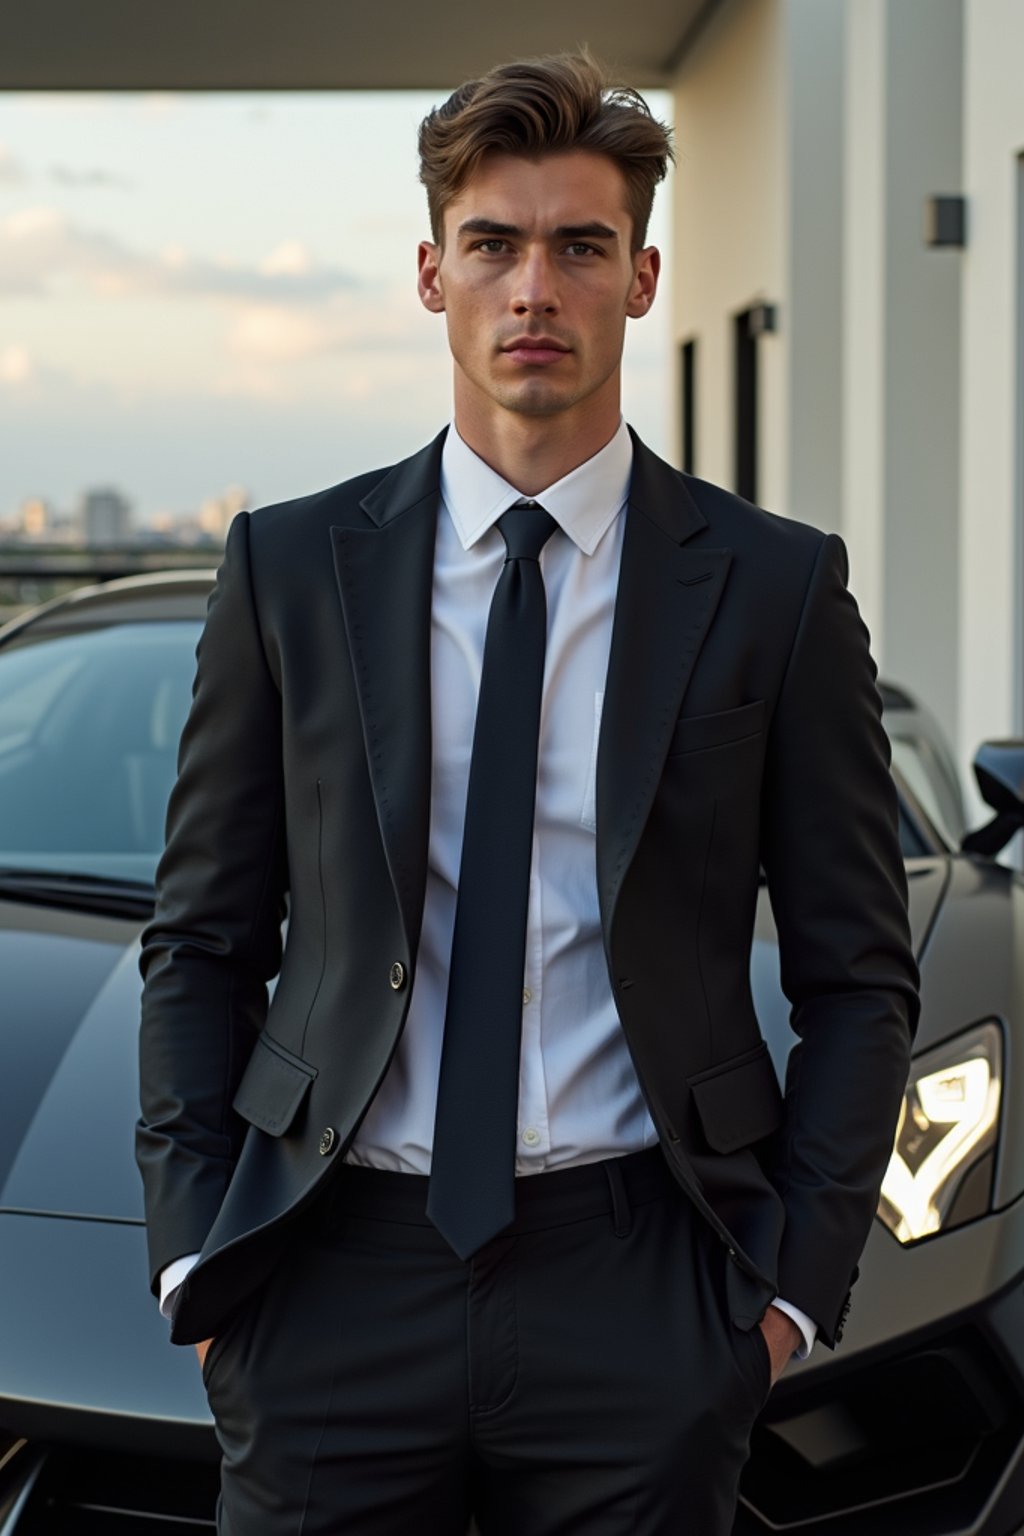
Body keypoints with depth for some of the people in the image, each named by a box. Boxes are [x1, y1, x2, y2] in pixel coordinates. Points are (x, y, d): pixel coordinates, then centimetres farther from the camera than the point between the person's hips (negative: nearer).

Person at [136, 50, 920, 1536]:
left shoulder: (777, 587, 2)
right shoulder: (290, 568, 6)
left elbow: (858, 976, 5)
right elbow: (202, 939, 8)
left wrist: (796, 1276, -3)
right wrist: (196, 1248, 0)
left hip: (639, 1294, 0)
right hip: (337, 1286, 1)